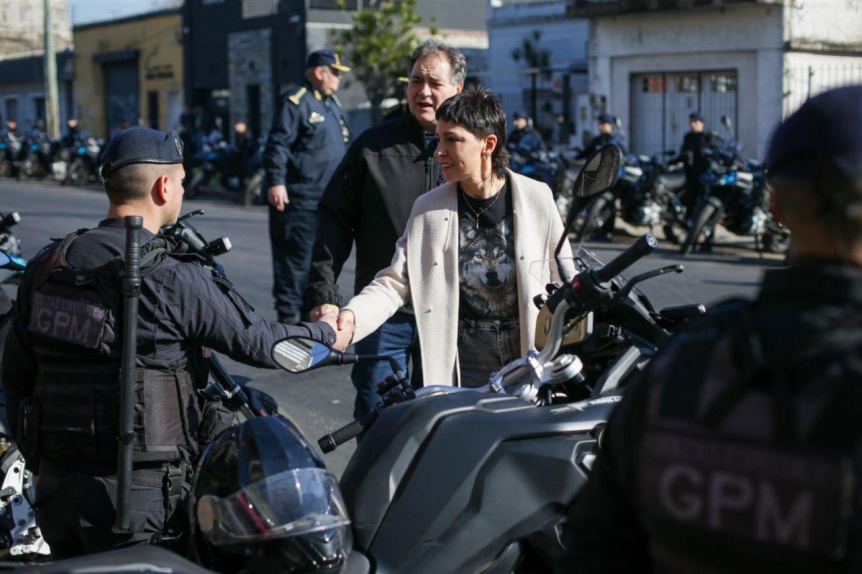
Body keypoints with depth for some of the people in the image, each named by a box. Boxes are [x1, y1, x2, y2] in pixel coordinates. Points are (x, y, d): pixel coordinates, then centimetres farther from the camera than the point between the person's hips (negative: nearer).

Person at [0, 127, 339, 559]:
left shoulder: (44, 267, 2)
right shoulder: (173, 279, -16)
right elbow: (257, 342, -6)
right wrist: (325, 333, 13)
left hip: (56, 487, 6)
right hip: (140, 496, -6)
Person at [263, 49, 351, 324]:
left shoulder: (332, 105, 20)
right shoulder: (295, 101, -9)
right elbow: (278, 144, -16)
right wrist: (275, 181, -23)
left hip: (328, 199, 9)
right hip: (298, 198, -9)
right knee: (296, 259, -8)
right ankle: (288, 314, -2)